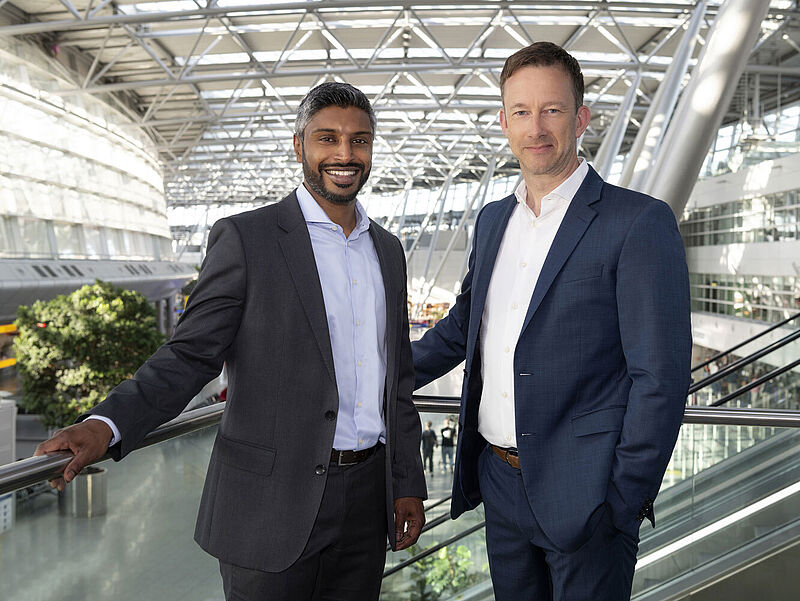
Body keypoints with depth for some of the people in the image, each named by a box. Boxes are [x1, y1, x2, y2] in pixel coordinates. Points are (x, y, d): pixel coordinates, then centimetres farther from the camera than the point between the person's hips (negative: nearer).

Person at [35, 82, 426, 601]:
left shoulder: (388, 250, 11)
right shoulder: (247, 238, -6)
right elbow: (190, 355, -9)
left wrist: (408, 482, 11)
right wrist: (108, 425, -25)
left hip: (367, 500, 5)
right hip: (273, 505, -5)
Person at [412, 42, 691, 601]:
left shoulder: (640, 222, -11)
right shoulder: (492, 220, 9)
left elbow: (661, 376, -13)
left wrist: (625, 500, -13)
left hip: (584, 496, -6)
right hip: (499, 482, 6)